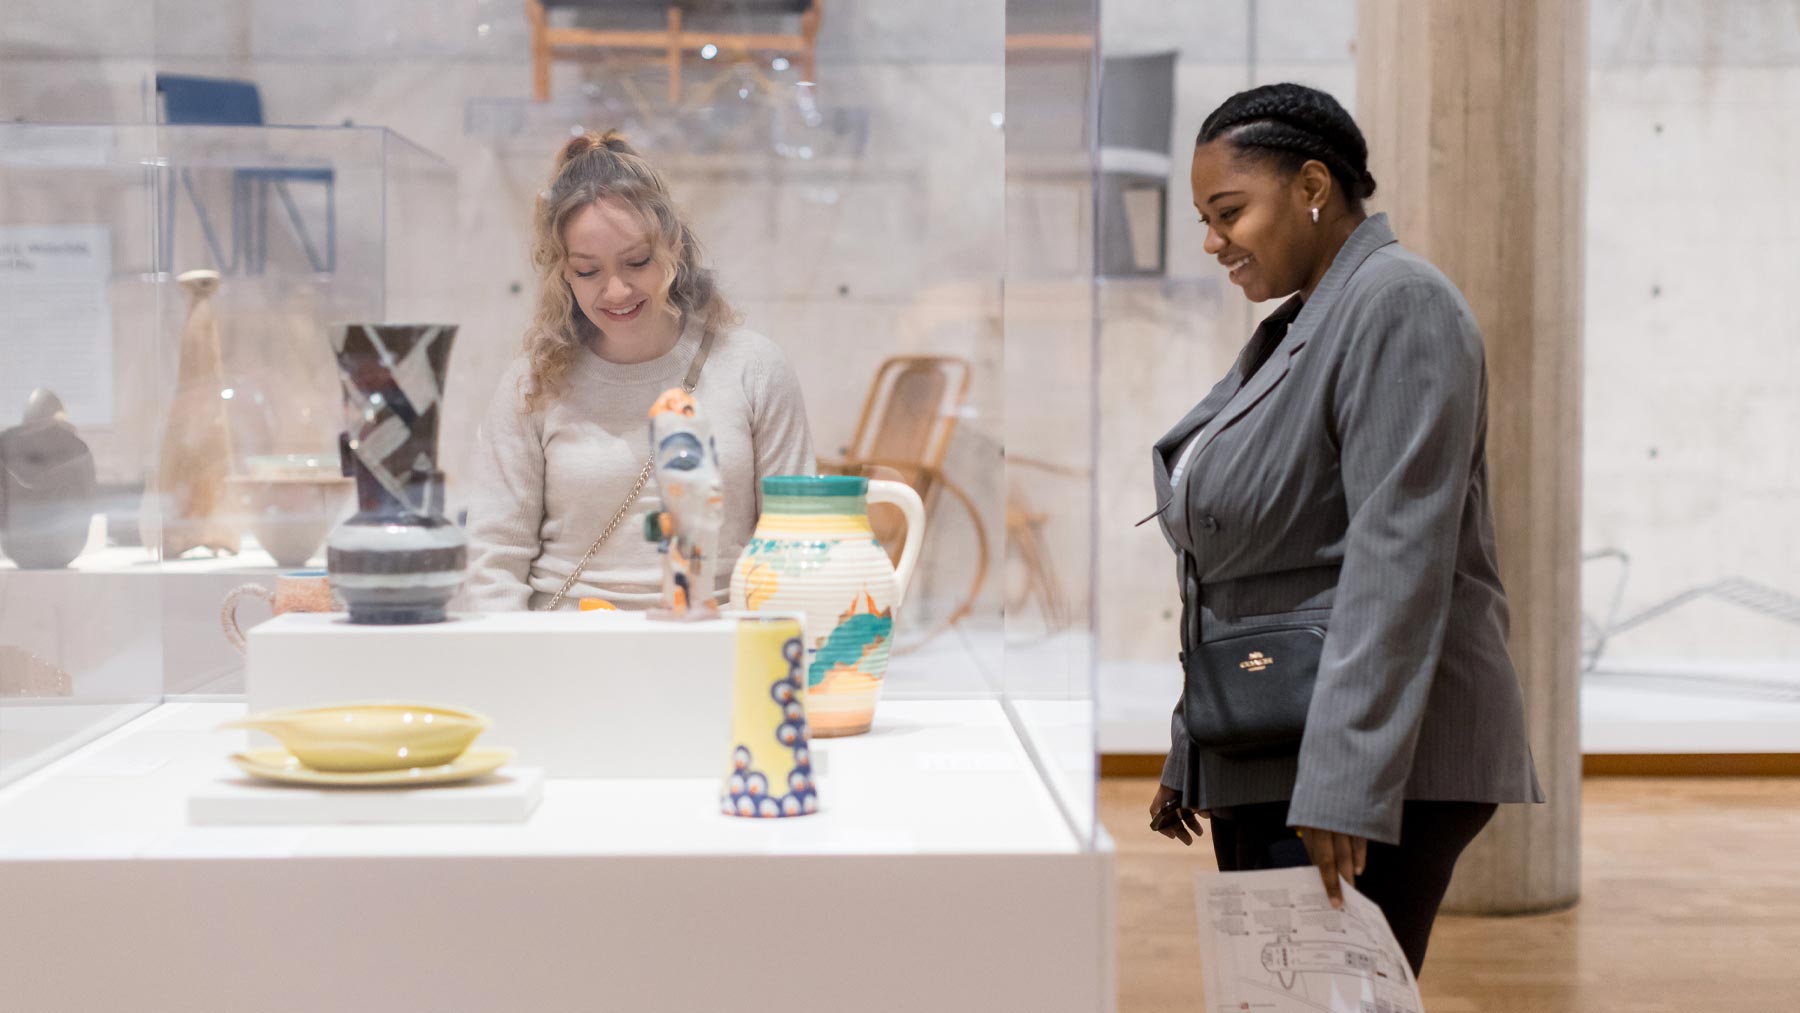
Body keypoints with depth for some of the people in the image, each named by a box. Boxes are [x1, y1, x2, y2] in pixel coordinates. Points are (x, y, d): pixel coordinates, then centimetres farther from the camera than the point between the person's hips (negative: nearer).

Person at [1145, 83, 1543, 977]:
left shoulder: (1398, 303, -11)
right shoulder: (1293, 328, 18)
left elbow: (1398, 557, -20)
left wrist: (1344, 786, -26)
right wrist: (1187, 757, 19)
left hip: (1370, 767, -9)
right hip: (1257, 768, 9)